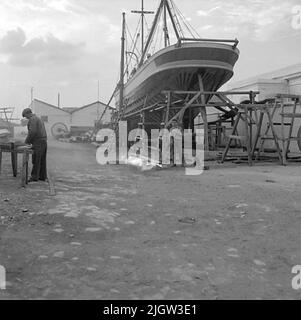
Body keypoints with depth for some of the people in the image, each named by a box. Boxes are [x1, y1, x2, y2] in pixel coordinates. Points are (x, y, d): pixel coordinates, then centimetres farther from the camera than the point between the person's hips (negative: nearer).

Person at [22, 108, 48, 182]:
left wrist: (27, 141, -8)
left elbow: (32, 131, -21)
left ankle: (34, 177, -5)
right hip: (44, 141, 9)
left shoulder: (32, 119, -8)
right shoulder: (39, 119, 23)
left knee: (36, 160, -7)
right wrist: (30, 140, 19)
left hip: (38, 142, -9)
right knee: (42, 160, 10)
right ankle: (43, 176, 12)